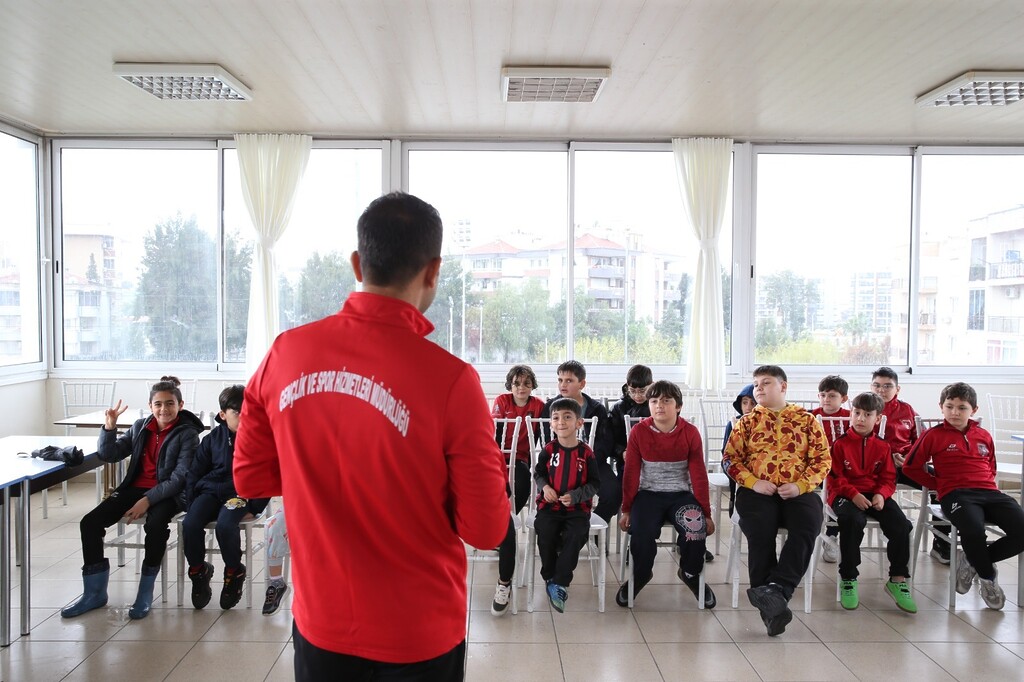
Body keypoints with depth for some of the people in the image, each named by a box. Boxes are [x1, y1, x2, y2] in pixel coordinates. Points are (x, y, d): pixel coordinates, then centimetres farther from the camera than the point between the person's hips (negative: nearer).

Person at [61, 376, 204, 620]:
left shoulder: (187, 434, -7)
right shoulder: (141, 426, 9)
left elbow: (179, 478, -14)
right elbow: (109, 455, 8)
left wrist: (148, 500, -23)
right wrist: (109, 427, -8)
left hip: (167, 493, -6)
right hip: (135, 488, 6)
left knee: (156, 525, -36)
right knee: (89, 522, -11)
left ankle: (145, 593, -15)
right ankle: (94, 593, 4)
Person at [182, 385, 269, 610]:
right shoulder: (214, 438, 8)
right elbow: (195, 472, 13)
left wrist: (255, 508, -10)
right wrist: (192, 504, 2)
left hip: (240, 492, -3)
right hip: (211, 489, 4)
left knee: (225, 525, -32)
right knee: (190, 524, -23)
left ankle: (234, 572, -3)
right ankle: (198, 571, 5)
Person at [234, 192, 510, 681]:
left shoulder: (286, 354, -11)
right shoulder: (450, 378, -24)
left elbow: (250, 478, 1)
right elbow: (486, 530, -16)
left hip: (320, 623, 3)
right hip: (420, 634, -2)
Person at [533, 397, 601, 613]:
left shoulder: (586, 453, -2)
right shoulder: (548, 450, 2)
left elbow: (594, 483, 1)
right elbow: (538, 473, 14)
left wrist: (574, 496, -14)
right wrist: (545, 487, -8)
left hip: (577, 507, -1)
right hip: (550, 505, 1)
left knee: (576, 535, -27)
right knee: (545, 533, -25)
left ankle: (559, 583, -16)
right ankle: (550, 578, -3)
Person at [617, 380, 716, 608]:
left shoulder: (690, 432, -2)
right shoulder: (639, 431, -3)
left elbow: (699, 474, 0)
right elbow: (631, 473, 1)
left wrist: (706, 512, 0)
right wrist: (627, 509, 2)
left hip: (681, 494, 1)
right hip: (648, 494, 0)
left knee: (697, 528, -26)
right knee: (640, 533, -26)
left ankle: (690, 573, 9)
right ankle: (640, 575, 10)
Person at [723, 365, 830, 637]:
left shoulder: (807, 420, 15)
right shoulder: (747, 422, 16)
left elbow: (822, 459, 8)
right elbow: (730, 458, 9)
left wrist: (800, 485, -8)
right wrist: (753, 482, -8)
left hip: (798, 492, 1)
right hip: (757, 491, 0)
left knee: (806, 529, -31)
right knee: (760, 533, -29)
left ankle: (776, 590, -33)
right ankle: (772, 606, -25)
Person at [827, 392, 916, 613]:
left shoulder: (882, 446, 11)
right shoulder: (840, 444, 1)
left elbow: (888, 478, 11)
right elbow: (835, 477, -3)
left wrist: (881, 494, -10)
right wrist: (853, 494, -18)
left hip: (875, 495, 4)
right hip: (845, 494, -4)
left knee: (901, 525, -21)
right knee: (852, 520, -36)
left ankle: (897, 579, -1)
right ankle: (848, 579, -20)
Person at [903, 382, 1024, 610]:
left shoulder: (984, 436, 19)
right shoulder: (933, 435, 6)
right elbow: (911, 467, 9)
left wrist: (990, 483, 13)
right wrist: (939, 484, 4)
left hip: (989, 492, 5)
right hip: (956, 494, -5)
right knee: (974, 530, -35)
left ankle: (972, 561, 4)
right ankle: (988, 577, -1)